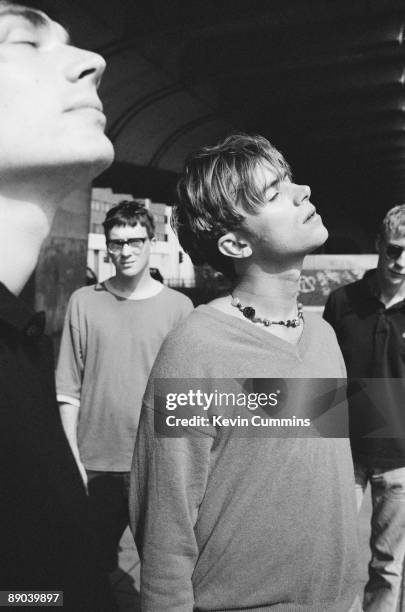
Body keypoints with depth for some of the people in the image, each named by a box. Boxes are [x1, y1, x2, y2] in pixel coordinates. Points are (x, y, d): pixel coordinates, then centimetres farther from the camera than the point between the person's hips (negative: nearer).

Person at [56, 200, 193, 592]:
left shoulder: (178, 306, -2)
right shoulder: (84, 302, 0)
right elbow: (68, 390, 1)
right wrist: (74, 460, -2)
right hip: (95, 465, 1)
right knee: (94, 563, 16)